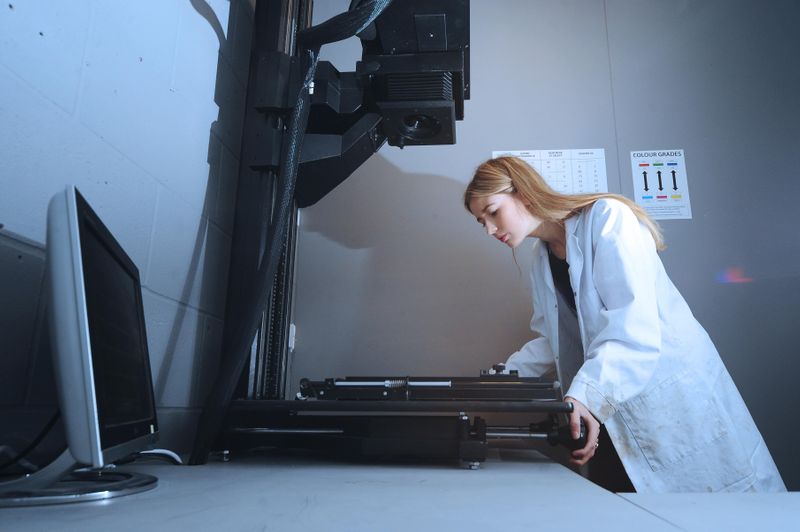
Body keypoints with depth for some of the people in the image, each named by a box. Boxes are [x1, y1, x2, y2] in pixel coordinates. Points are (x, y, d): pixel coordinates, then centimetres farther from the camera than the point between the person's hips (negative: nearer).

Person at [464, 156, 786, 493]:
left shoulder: (606, 217, -16)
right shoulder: (542, 260, 7)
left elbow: (633, 328, -26)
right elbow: (551, 341, 12)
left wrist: (586, 395, -38)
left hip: (673, 391, -6)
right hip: (614, 411, 6)